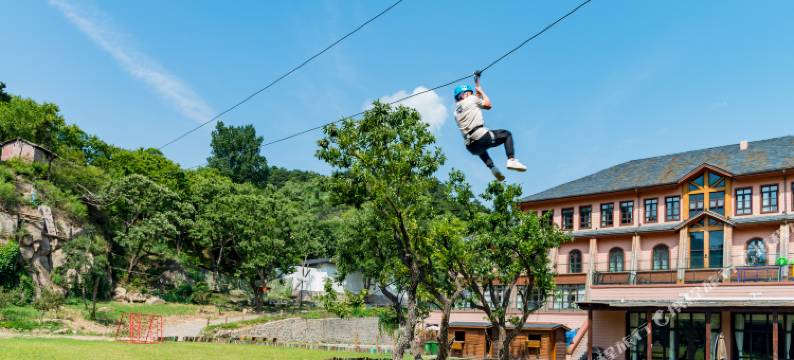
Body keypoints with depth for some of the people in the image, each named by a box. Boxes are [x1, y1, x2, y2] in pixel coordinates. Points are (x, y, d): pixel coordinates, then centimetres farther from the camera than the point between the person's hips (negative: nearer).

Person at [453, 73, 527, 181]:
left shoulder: (456, 112, 21)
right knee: (507, 134, 16)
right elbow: (488, 105, 17)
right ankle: (511, 160, -4)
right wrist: (480, 91, 29)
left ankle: (493, 168, 17)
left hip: (471, 147, 6)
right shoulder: (471, 99, 6)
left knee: (481, 150, 41)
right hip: (482, 137, -6)